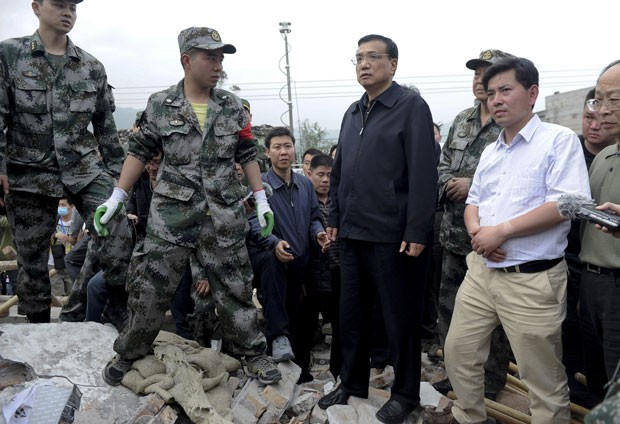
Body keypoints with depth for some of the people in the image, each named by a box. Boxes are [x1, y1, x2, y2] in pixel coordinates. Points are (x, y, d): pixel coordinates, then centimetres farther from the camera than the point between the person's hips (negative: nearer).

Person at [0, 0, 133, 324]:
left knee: (117, 230, -19)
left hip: (84, 167, 1)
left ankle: (121, 307, -1)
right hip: (30, 171, -1)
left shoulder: (91, 66, 8)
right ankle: (38, 326, 25)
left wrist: (116, 170, 8)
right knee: (31, 255, 7)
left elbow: (105, 124, 11)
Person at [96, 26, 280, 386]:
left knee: (236, 290, 9)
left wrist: (262, 200, 4)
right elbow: (140, 153, 6)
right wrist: (116, 198, 2)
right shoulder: (160, 105, 1)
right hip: (171, 216, -1)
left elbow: (248, 155, 9)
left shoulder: (233, 106, 5)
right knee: (149, 289, 7)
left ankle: (254, 353, 25)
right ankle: (128, 354, 29)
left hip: (224, 217, 1)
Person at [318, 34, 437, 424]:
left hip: (393, 235, -7)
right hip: (353, 233, 7)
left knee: (400, 318, 7)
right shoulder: (353, 113, 16)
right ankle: (352, 383, 35)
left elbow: (423, 174, -14)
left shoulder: (411, 106, -6)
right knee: (351, 312, 16)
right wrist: (335, 218, 14)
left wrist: (416, 232, -18)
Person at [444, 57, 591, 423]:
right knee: (458, 352, 13)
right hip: (481, 271, 7)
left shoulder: (559, 140, -6)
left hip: (532, 280, -7)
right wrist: (476, 232, -5)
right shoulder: (490, 152, 16)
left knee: (544, 380, 5)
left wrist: (501, 231, -18)